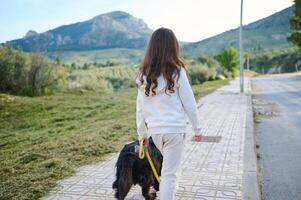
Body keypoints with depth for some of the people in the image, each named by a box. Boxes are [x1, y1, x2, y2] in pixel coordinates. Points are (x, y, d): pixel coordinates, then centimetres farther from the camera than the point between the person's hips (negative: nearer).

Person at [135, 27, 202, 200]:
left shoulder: (144, 74, 2)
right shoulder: (177, 71, -10)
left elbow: (140, 108, 5)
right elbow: (189, 104, -7)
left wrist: (142, 133, 14)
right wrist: (198, 129, 5)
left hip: (155, 130, 5)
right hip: (174, 129, -5)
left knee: (167, 168, 27)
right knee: (169, 174, 3)